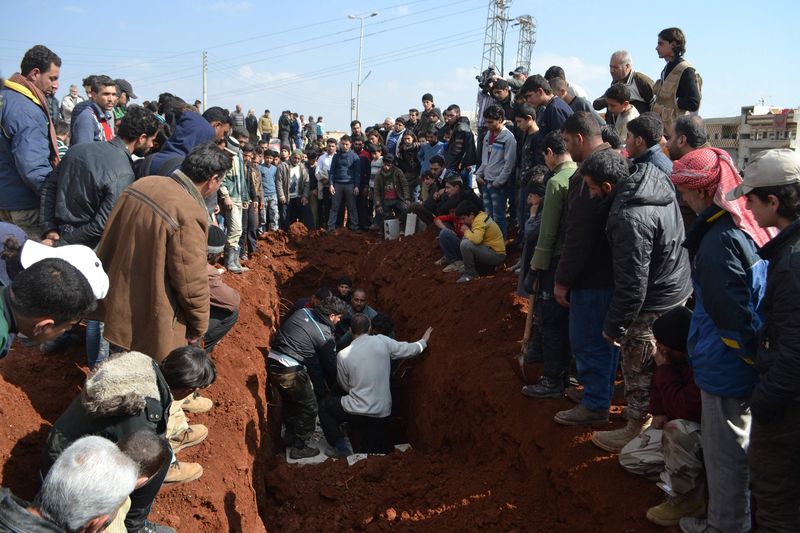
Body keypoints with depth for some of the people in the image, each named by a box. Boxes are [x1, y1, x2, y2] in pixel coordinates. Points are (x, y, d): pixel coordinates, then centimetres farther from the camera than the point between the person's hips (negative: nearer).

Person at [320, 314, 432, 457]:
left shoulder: (343, 355, -11)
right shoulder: (382, 341, -9)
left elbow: (345, 386, 3)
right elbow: (409, 350, 4)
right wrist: (423, 341, 24)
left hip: (357, 412, -4)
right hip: (383, 412, 4)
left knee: (324, 406, 22)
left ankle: (341, 448, 15)